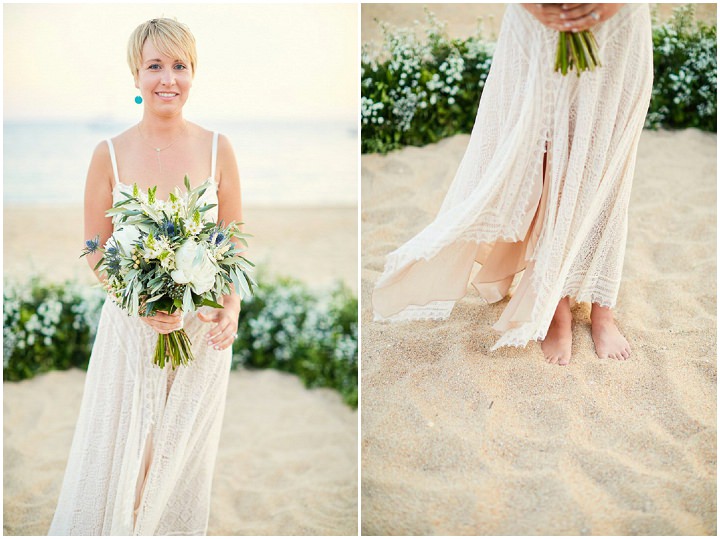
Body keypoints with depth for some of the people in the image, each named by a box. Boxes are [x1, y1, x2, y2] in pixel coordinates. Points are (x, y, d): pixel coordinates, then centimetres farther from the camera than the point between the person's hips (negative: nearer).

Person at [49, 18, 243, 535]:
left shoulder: (217, 149, -2)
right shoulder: (110, 154, -4)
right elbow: (96, 252, -1)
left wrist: (231, 308, -15)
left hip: (204, 328, 1)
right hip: (130, 325, 0)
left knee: (184, 459, 13)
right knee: (115, 458, 8)